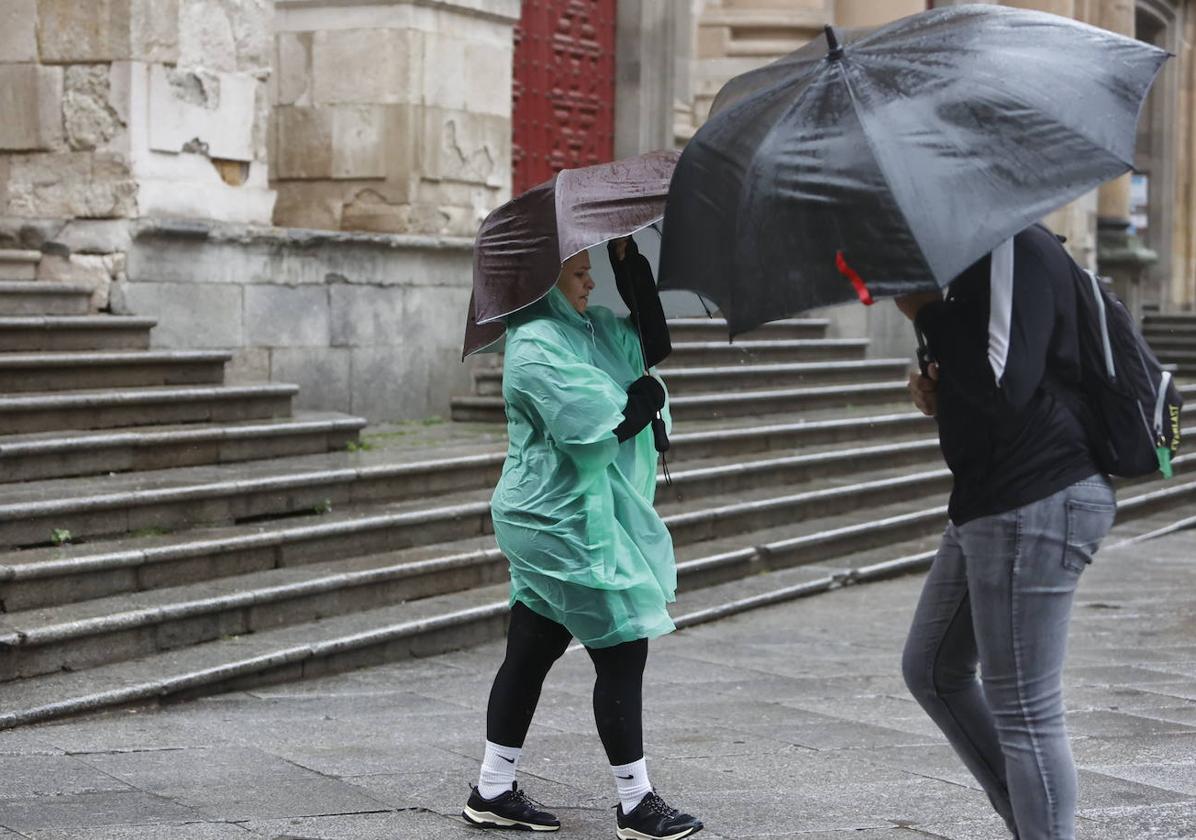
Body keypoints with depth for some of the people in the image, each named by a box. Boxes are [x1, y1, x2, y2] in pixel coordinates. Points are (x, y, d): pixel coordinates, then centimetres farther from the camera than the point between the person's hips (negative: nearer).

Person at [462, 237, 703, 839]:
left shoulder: (584, 328, 11)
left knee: (530, 653, 13)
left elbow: (652, 344, 6)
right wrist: (648, 396, -5)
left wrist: (630, 264, -1)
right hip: (564, 523, -10)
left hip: (549, 520, 10)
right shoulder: (536, 348, -18)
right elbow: (601, 425, -24)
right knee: (622, 654, -5)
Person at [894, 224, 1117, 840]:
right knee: (933, 670, 21)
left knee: (1024, 711, -7)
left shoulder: (1016, 251, -16)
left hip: (1037, 506, -12)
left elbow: (1003, 384, -26)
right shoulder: (979, 257, 15)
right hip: (991, 505, 12)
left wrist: (926, 313, -15)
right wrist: (934, 381, 5)